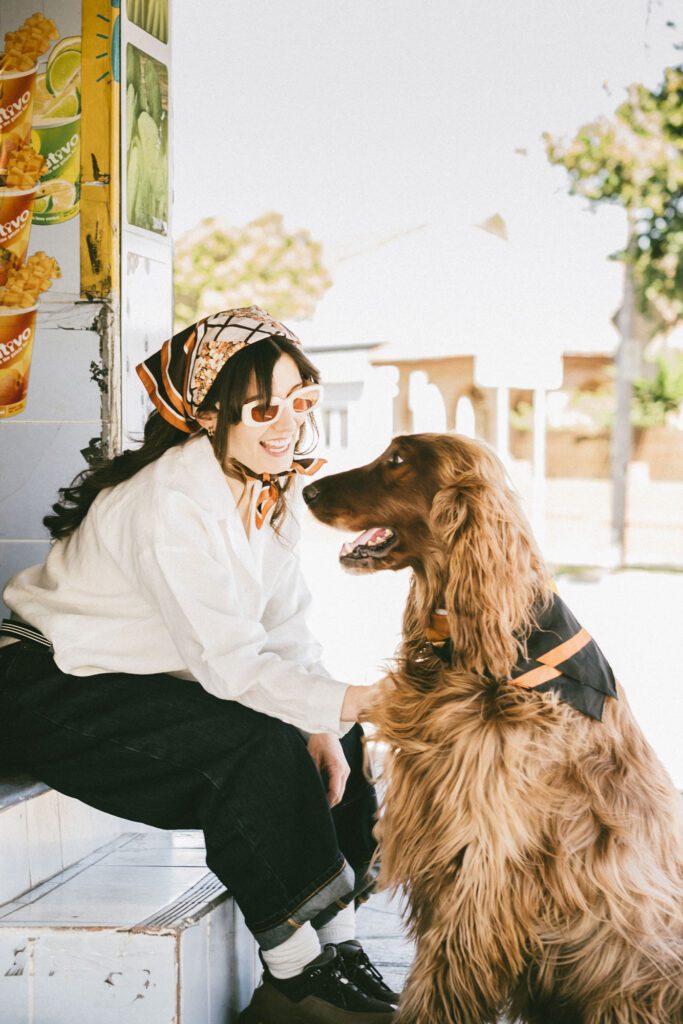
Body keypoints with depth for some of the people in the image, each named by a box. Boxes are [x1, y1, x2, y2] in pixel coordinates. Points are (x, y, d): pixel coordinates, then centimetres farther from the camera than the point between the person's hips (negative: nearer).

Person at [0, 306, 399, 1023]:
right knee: (261, 744, -27)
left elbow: (285, 630, 1)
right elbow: (232, 665, -31)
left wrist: (323, 725, -14)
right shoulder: (170, 504, -27)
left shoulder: (272, 491, 0)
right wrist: (358, 699, -35)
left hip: (143, 684, 9)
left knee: (336, 739, -1)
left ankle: (335, 944, 1)